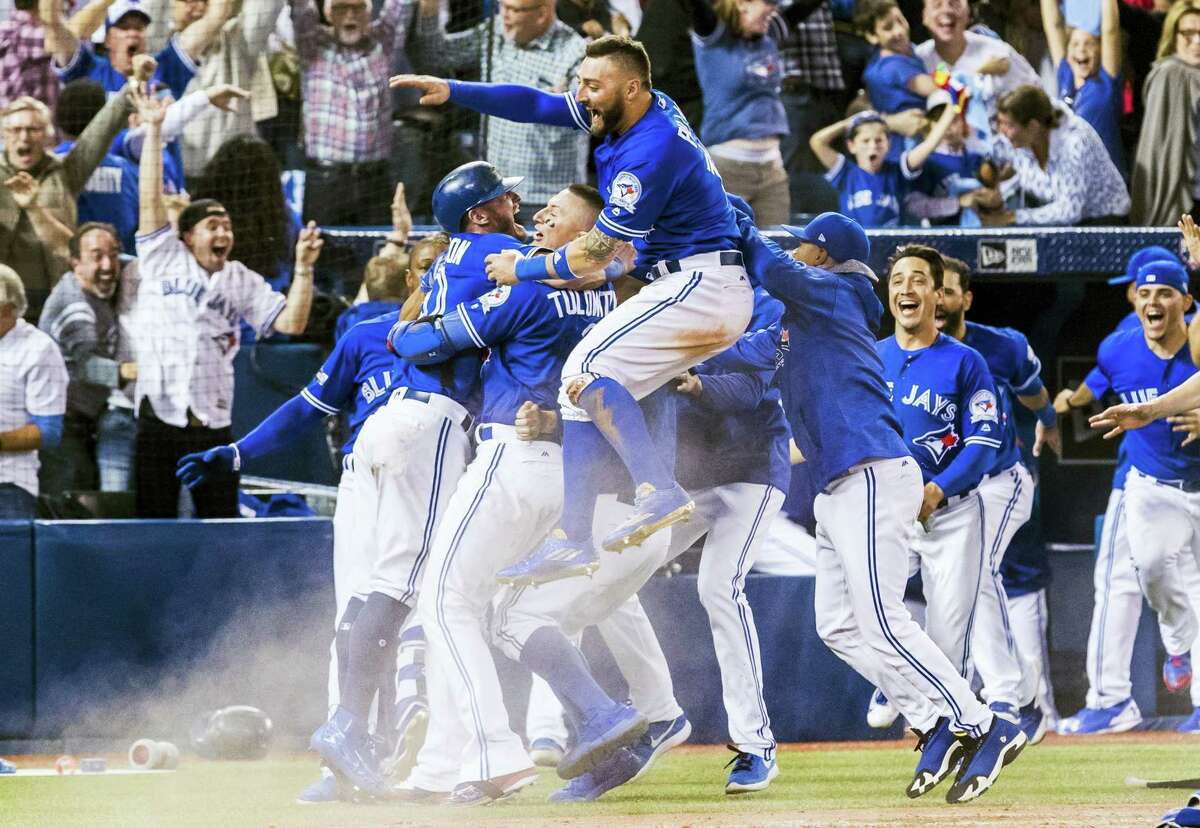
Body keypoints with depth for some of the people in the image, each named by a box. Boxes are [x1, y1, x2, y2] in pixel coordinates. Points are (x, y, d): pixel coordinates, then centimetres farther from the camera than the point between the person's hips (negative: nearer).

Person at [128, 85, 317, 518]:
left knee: (221, 520, 3)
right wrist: (154, 129, -7)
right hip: (158, 414, -2)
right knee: (153, 520, 0)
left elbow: (290, 322, 6)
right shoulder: (163, 260, 5)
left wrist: (303, 268, -5)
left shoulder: (242, 282, 12)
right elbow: (150, 202, -2)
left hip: (212, 421, 2)